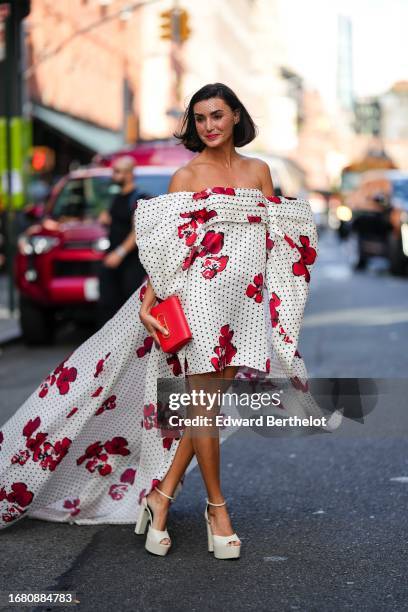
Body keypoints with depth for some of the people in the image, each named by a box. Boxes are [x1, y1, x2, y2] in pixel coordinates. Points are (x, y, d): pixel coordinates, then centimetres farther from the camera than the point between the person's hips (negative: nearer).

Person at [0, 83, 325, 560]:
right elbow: (165, 247, -3)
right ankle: (216, 506, 7)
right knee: (204, 400, -6)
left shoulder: (258, 171, 12)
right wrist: (147, 302, -14)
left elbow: (275, 242, 16)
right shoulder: (186, 177, 1)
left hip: (246, 303, 4)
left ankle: (161, 496, 7)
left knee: (205, 403, 1)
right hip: (199, 297, -4)